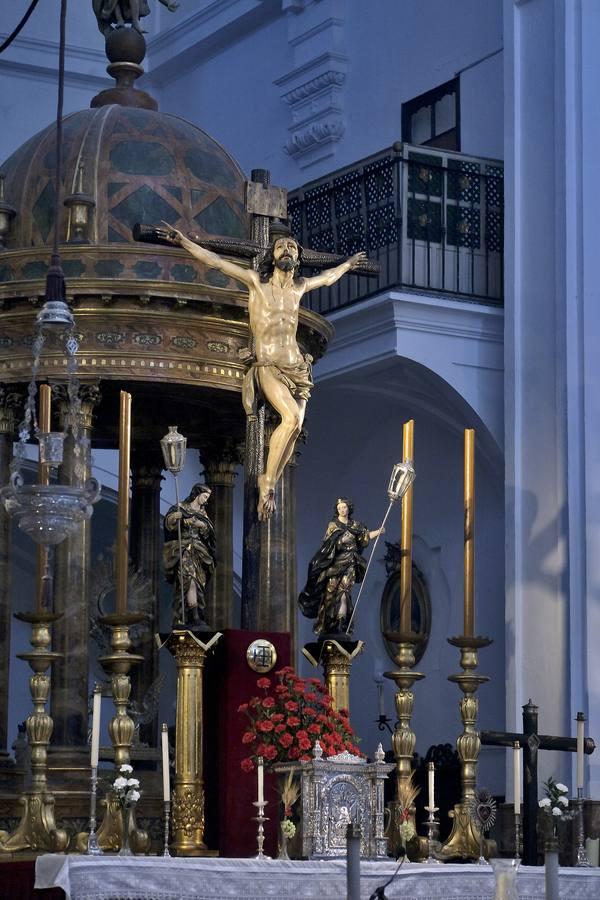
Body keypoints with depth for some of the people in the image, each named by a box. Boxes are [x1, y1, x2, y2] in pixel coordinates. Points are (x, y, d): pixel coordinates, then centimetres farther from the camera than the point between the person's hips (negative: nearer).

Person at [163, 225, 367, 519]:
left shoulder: (299, 286, 16)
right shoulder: (257, 281, 3)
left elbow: (326, 277, 38)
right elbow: (216, 261, 2)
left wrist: (347, 265, 52)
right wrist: (184, 242, -4)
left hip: (297, 368, 5)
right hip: (267, 366, -5)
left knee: (294, 428, -9)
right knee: (292, 417, -27)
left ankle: (268, 489, 2)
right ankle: (267, 480, -13)